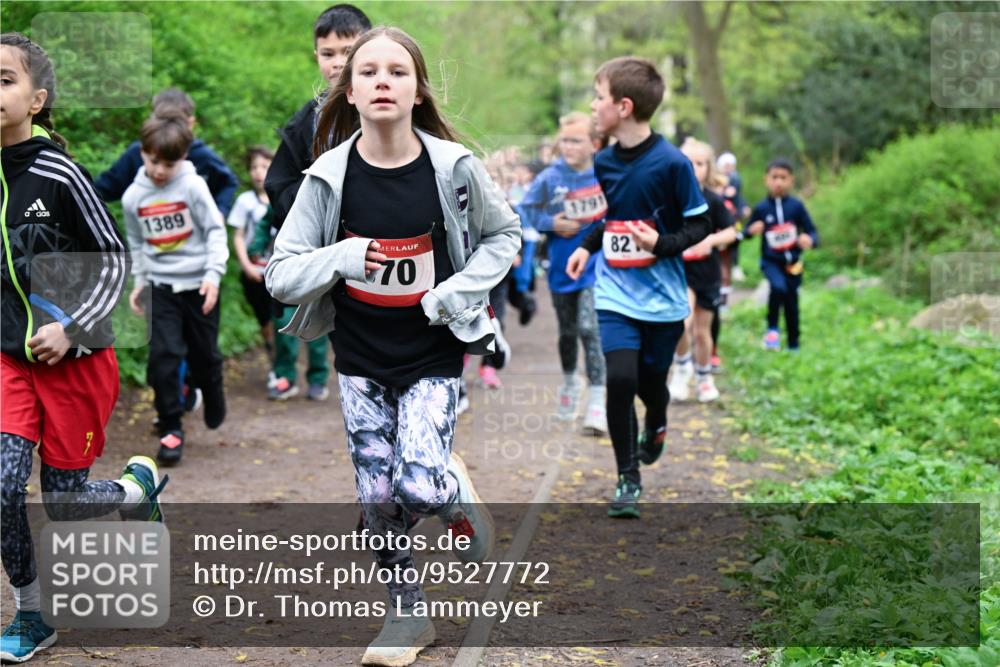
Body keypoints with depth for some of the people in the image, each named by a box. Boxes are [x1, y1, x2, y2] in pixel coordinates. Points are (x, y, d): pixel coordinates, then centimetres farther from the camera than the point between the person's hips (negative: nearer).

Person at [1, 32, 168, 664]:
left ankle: (140, 483, 37)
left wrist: (71, 328, -16)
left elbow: (115, 258, -7)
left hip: (76, 359, -4)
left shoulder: (59, 174, -15)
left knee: (64, 502, 4)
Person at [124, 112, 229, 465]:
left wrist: (214, 273, -15)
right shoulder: (133, 196, 0)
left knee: (204, 353, 11)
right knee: (163, 355, -11)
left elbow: (216, 230, -7)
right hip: (162, 286, 2)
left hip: (198, 284, -2)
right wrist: (139, 281, 15)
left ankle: (214, 406, 40)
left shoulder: (193, 186, -11)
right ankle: (171, 427, -1)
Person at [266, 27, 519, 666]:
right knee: (378, 499, 6)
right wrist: (340, 259, -26)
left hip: (433, 356, -2)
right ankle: (407, 615, 26)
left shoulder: (454, 168, -13)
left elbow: (504, 235, 5)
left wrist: (459, 292, -11)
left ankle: (458, 494, 21)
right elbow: (281, 275, -6)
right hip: (361, 361, 2)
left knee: (419, 487, -15)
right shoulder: (329, 177, -11)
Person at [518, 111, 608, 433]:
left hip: (595, 265, -2)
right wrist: (550, 223, -14)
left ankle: (597, 403, -11)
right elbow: (527, 208, 1)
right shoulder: (550, 178, -8)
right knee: (568, 332, 18)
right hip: (562, 266, 2)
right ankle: (569, 382, 45)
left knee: (589, 329, -15)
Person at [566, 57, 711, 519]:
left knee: (651, 381, 10)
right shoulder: (605, 161, 2)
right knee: (619, 378, -13)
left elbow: (698, 225, -8)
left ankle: (655, 427, 48)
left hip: (662, 296, -3)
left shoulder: (671, 163, -14)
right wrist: (587, 246, 8)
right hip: (616, 293, 3)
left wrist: (662, 243, -24)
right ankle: (627, 478, 2)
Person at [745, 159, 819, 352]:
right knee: (778, 287, -32)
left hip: (793, 262, 2)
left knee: (791, 303, 10)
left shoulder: (796, 206, -5)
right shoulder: (761, 208, -6)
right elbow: (747, 231, 4)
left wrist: (810, 240, -25)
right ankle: (772, 328, -12)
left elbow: (812, 230, -3)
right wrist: (752, 231, -19)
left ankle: (794, 345, 27)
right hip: (771, 261, -2)